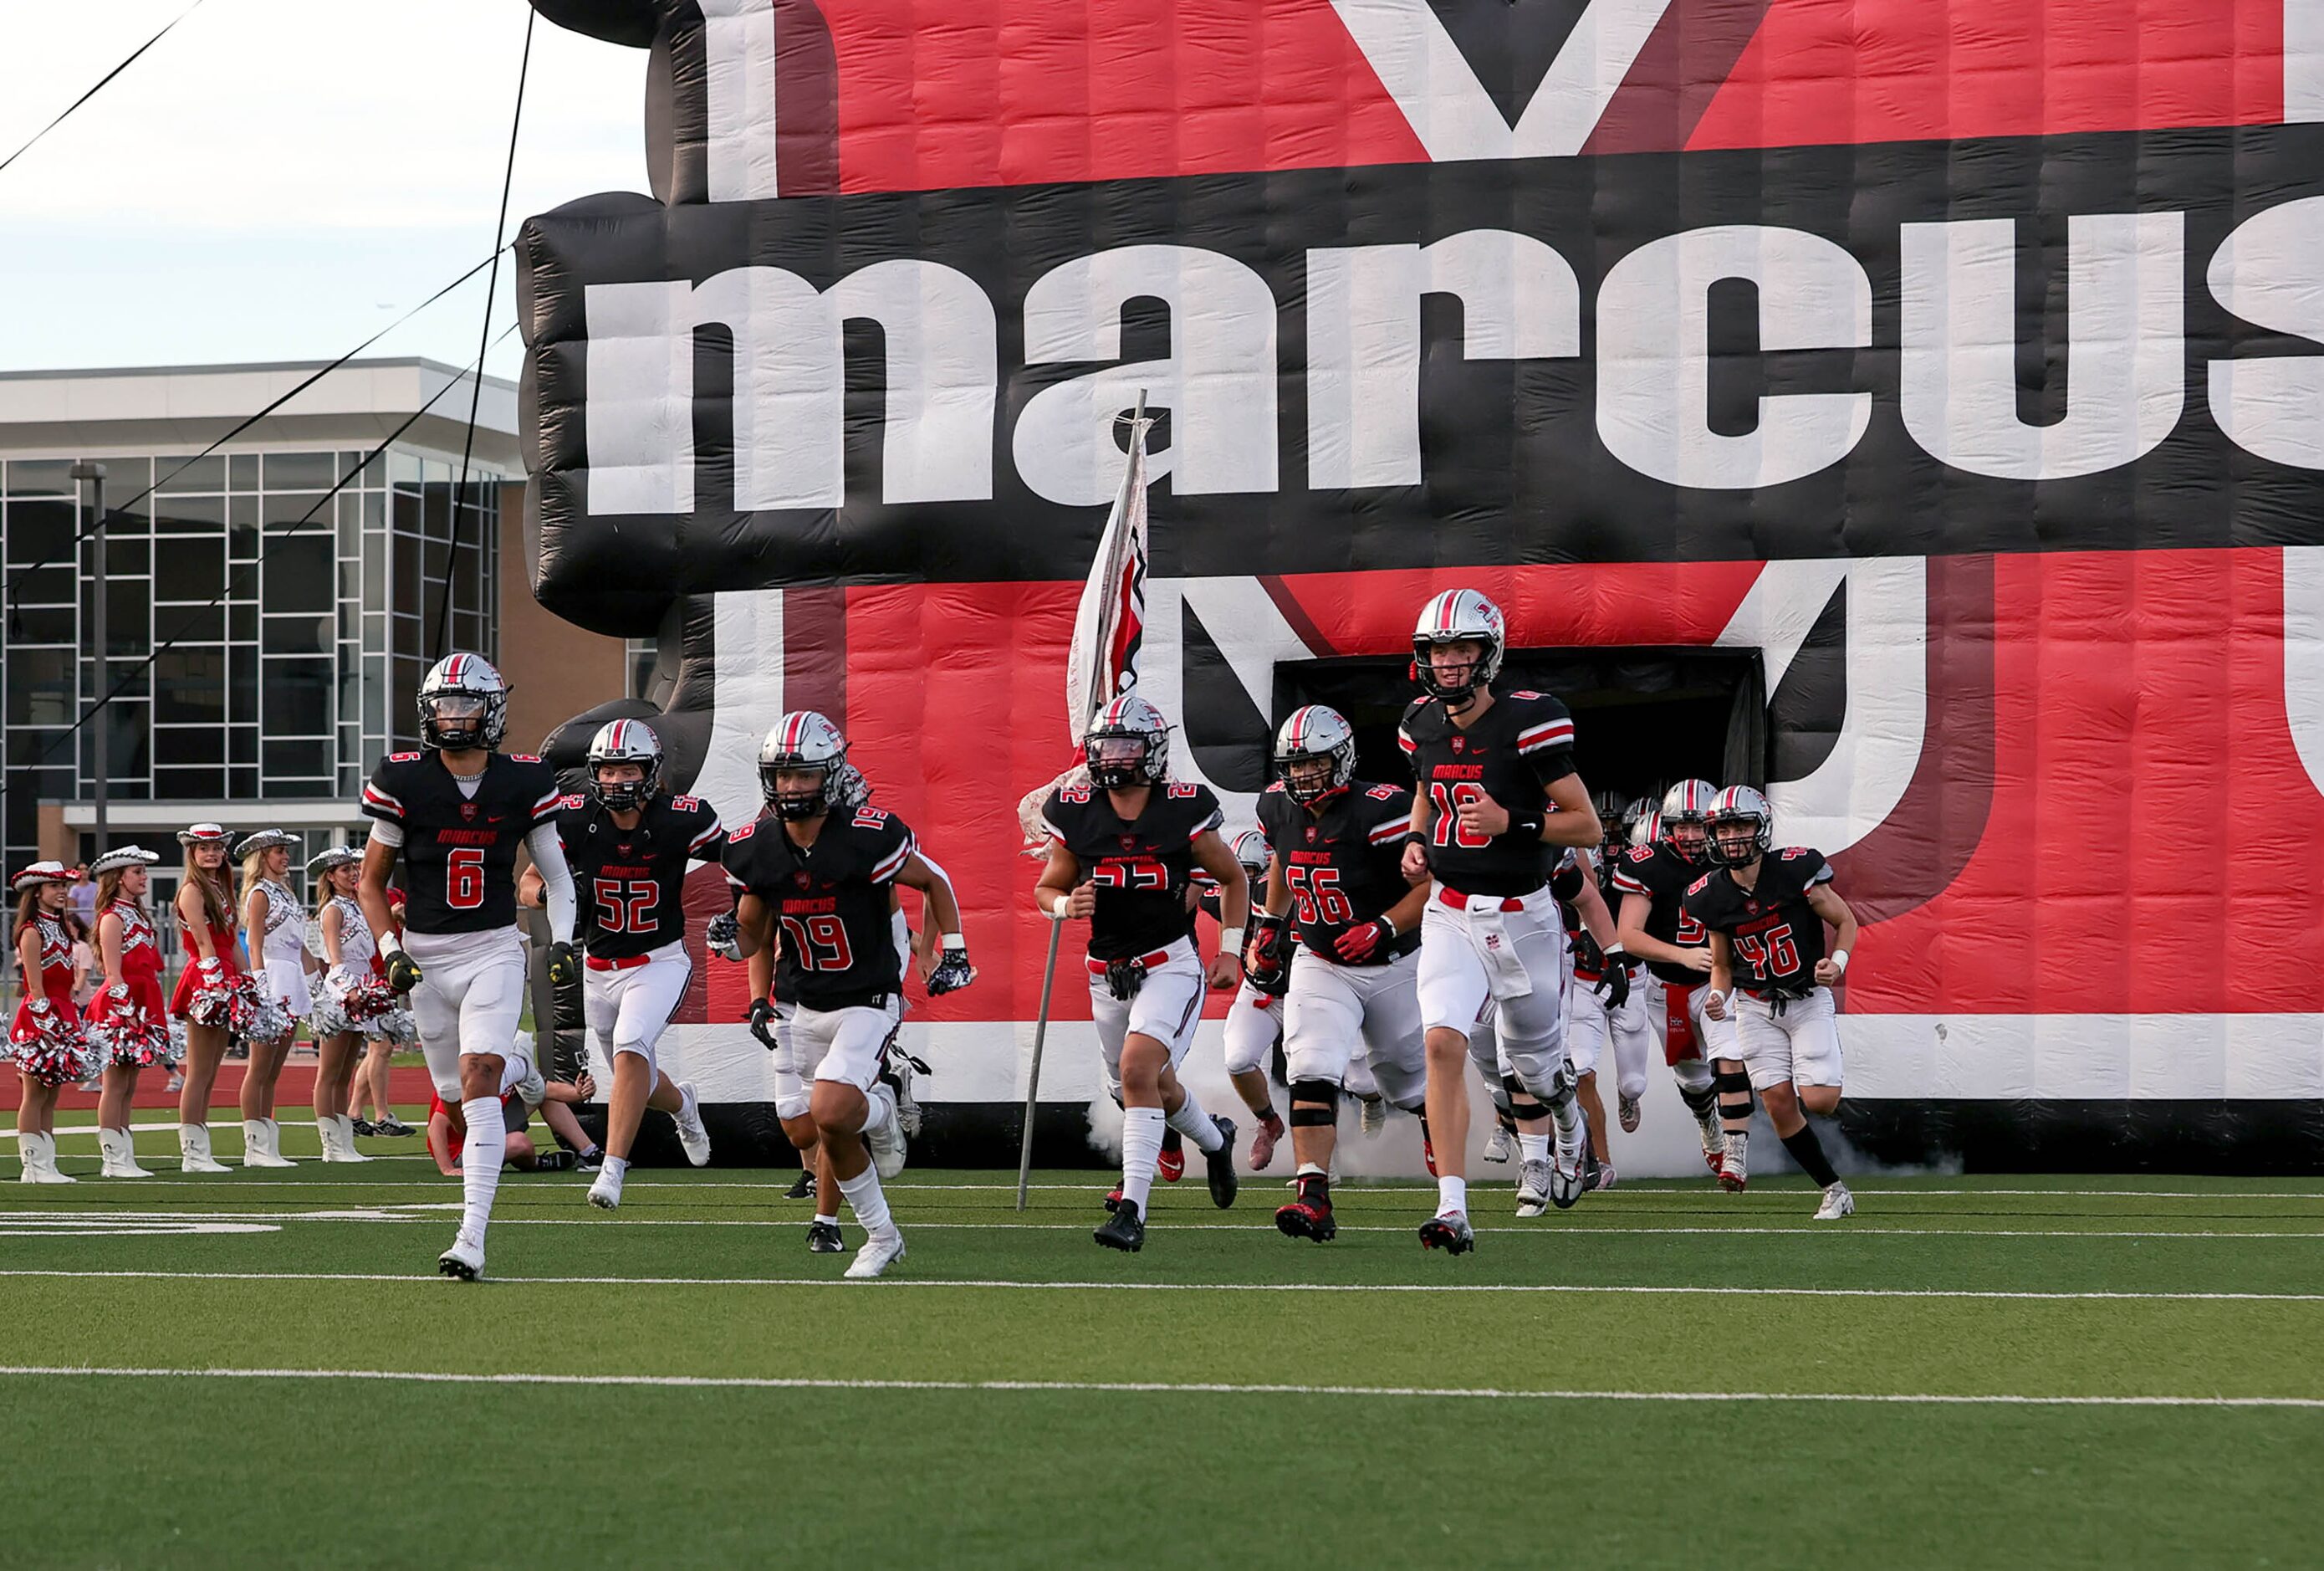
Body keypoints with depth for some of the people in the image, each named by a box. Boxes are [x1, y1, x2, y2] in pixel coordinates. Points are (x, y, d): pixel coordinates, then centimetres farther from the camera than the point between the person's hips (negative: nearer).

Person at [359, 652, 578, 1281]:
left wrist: (563, 941, -5)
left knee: (477, 1081, -18)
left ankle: (473, 1236, -22)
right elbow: (370, 883, 4)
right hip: (425, 957, 2)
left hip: (494, 952, -2)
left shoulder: (523, 782, -3)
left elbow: (556, 876, 10)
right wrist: (389, 950, -9)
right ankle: (515, 1067, 50)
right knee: (455, 1090, 11)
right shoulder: (403, 782, -5)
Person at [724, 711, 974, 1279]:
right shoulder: (754, 849, -5)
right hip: (805, 1007, 5)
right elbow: (753, 936, 7)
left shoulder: (869, 836, -19)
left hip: (869, 1001, -5)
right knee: (833, 1138, 10)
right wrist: (728, 937, -15)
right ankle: (881, 1236, 29)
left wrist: (954, 952, -5)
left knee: (830, 1111, -25)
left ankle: (878, 1111, 10)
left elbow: (933, 883, -1)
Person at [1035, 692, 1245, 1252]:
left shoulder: (1184, 811, -8)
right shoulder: (1075, 814, -2)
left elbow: (1234, 879, 7)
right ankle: (1214, 1139, 54)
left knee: (1137, 1070, -24)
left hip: (1171, 965, -5)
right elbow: (1046, 889, 11)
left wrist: (1230, 951, 1)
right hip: (1108, 971, 5)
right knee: (1157, 1086, 20)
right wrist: (1066, 905, -13)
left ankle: (1132, 1211, -24)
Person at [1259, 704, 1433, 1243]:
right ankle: (1314, 1200, -25)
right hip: (1319, 965, 3)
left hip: (1393, 967, -3)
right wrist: (1269, 924, 16)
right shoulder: (1277, 807, -3)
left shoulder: (1381, 810, -23)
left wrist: (1384, 928, -31)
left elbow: (1433, 886, -21)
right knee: (1312, 1073, -18)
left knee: (1413, 1081, 14)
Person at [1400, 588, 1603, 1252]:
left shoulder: (1528, 724, -15)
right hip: (1451, 916, 3)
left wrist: (1510, 822, -24)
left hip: (1522, 917, -3)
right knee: (1443, 1043, -19)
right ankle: (1452, 1211, -20)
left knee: (1534, 1062, 14)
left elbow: (1588, 827, -12)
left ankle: (1571, 1131, 52)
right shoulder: (1422, 726, 2)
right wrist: (1417, 839, 5)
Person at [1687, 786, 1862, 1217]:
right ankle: (1833, 1190, 9)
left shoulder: (1796, 871, -17)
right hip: (1756, 1007, 2)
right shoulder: (1712, 897, -6)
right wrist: (1718, 997, -13)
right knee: (1780, 1105, -5)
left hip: (1808, 999, -2)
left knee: (1820, 1101, -15)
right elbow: (1722, 965, 7)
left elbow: (1846, 922, -5)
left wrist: (1837, 962, -23)